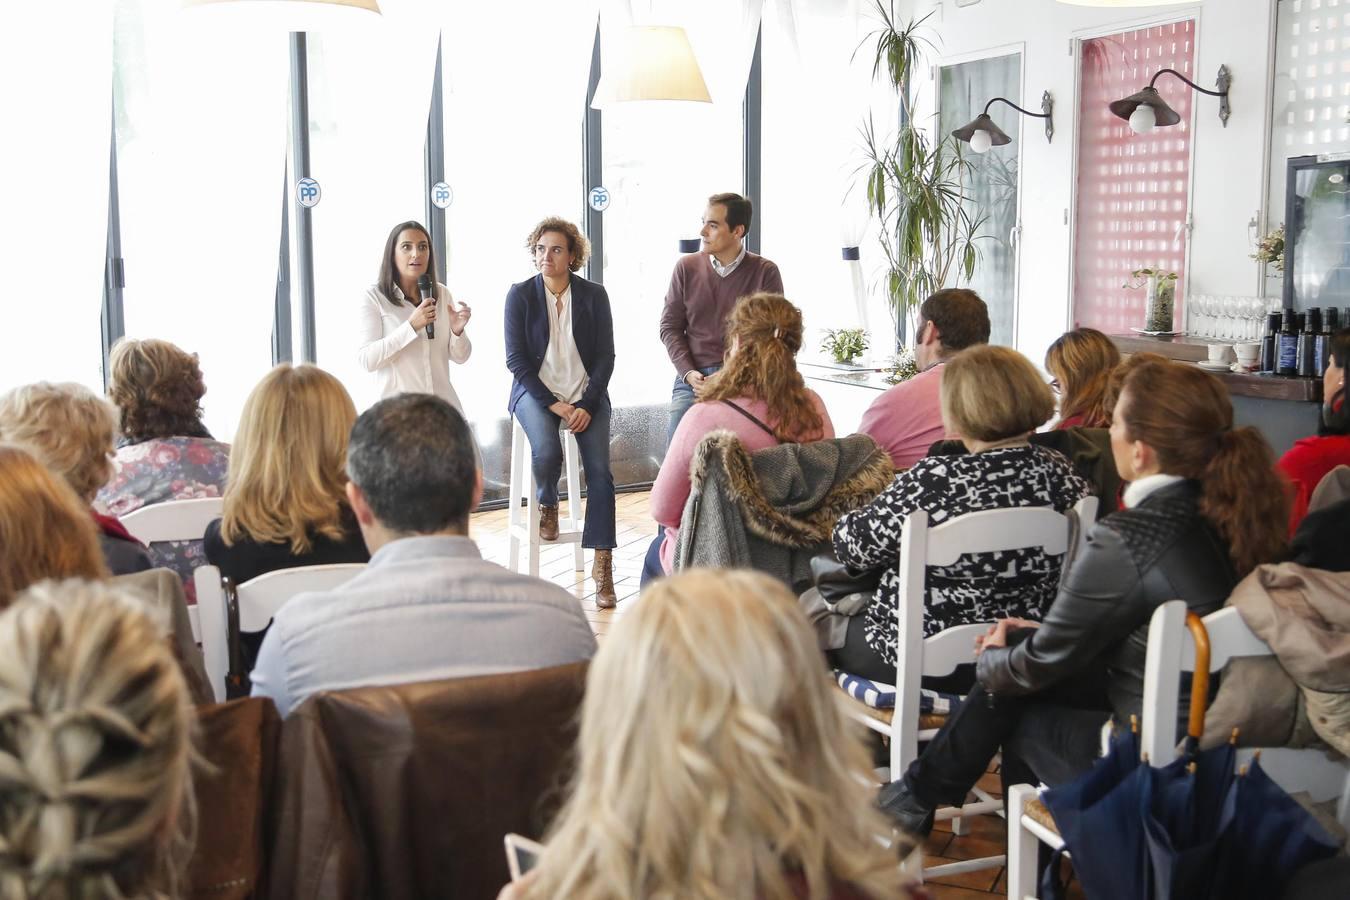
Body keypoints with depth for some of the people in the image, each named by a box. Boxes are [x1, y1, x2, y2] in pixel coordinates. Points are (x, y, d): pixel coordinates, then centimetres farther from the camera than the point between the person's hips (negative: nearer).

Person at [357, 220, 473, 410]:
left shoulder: (442, 294, 8)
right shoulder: (374, 296, -4)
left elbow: (460, 357, 10)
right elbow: (367, 359, -14)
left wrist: (457, 331, -11)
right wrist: (411, 326, -22)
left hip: (443, 402, 3)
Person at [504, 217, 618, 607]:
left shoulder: (594, 295, 2)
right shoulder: (520, 294, -1)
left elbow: (606, 356, 2)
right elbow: (516, 359, -4)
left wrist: (587, 405, -12)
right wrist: (553, 404, -14)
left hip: (586, 394, 1)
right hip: (536, 391, -1)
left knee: (599, 469, -18)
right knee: (546, 451, -30)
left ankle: (602, 565, -15)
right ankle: (547, 505, 5)